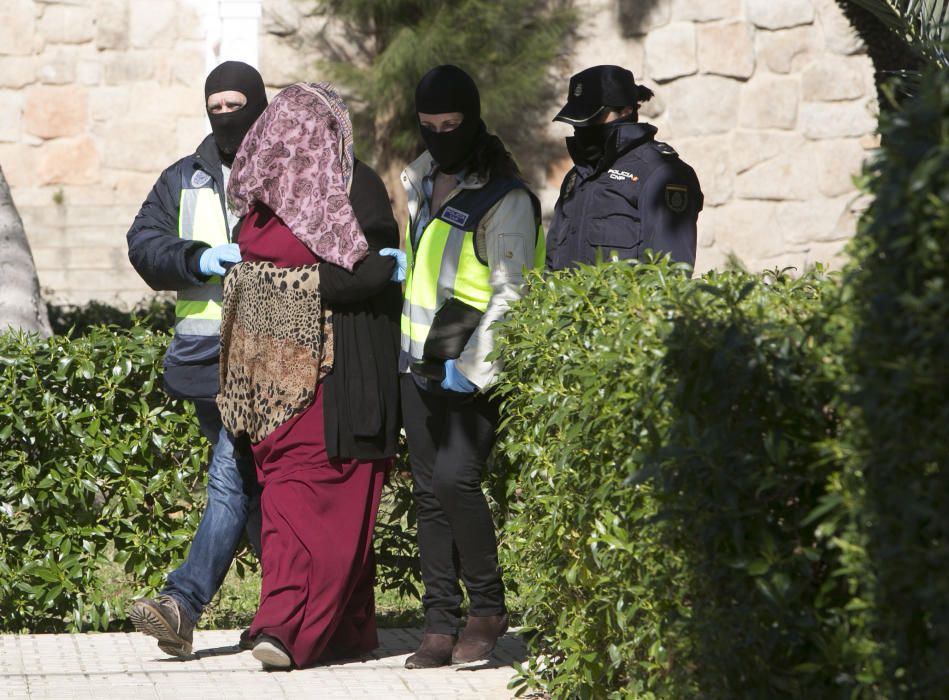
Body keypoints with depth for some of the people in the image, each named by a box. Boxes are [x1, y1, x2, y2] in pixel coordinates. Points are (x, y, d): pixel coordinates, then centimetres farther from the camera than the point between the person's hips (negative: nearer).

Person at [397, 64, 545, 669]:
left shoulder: (505, 199, -11)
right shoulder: (420, 179, 14)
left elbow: (510, 295, -15)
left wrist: (473, 367, -20)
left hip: (473, 370, -7)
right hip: (419, 364, 7)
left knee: (456, 479, -18)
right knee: (429, 491, 5)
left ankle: (488, 607, -2)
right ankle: (441, 624, 8)